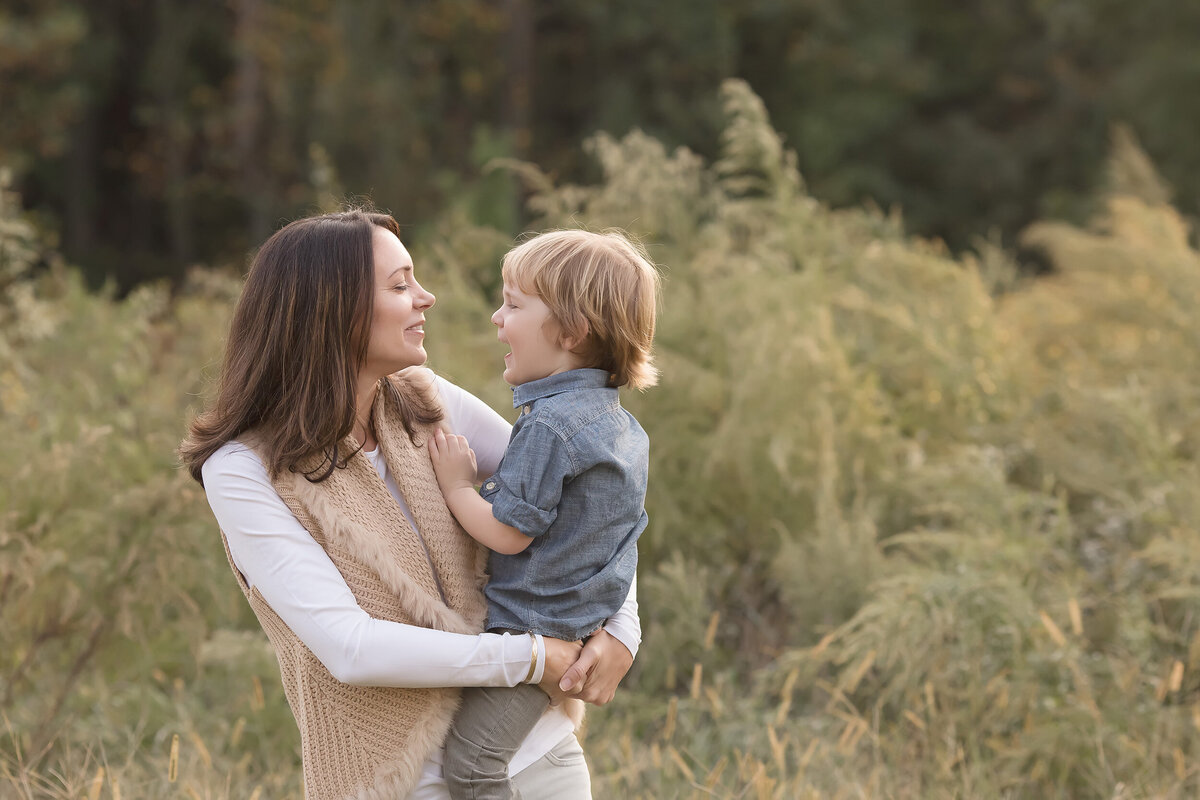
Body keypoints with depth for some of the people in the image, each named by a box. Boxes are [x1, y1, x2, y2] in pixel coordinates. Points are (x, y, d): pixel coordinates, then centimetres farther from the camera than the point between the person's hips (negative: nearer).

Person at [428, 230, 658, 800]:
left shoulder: (550, 424, -22)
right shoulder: (621, 424, 9)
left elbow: (507, 533, -21)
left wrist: (456, 485, -6)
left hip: (534, 632, -10)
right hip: (593, 621, 10)